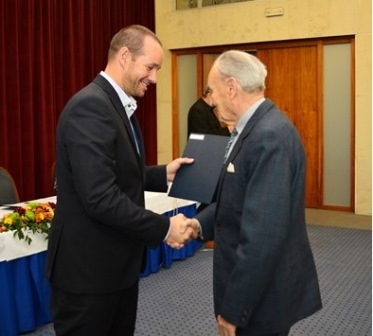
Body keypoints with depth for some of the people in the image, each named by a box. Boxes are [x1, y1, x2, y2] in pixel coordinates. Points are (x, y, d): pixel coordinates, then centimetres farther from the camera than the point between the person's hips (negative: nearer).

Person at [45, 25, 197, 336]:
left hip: (117, 262, 10)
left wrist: (163, 174, 4)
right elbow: (100, 198, -29)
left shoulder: (118, 105, 11)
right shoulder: (90, 106, -22)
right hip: (88, 268, -10)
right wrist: (164, 228, -22)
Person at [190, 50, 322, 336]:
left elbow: (263, 236, -28)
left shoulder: (269, 136, -25)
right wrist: (200, 224, -1)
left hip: (262, 294, -9)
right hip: (255, 284, 9)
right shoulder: (256, 128, 7)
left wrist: (233, 308, -22)